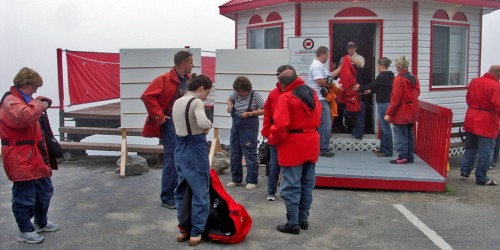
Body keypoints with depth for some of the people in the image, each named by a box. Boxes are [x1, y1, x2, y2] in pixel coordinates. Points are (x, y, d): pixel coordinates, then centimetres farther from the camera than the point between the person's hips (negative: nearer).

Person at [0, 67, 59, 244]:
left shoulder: (22, 99, 15)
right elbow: (26, 115, -39)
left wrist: (41, 102, 12)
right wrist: (40, 105, -23)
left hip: (34, 157, 11)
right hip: (21, 160, -11)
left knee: (45, 191, 21)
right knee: (24, 197, 1)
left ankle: (41, 223, 37)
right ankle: (25, 231, 15)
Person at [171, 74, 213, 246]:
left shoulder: (177, 102, 10)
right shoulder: (196, 102, -14)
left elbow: (181, 125, 9)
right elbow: (202, 122, -32)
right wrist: (209, 124, -12)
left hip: (180, 149, 8)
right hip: (195, 149, -8)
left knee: (182, 190, 15)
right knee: (200, 191, 3)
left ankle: (183, 230, 23)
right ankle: (196, 233, 8)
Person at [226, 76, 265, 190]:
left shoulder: (255, 95, -12)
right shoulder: (236, 94, 1)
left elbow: (264, 110, -13)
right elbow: (229, 99, 23)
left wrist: (249, 113, -20)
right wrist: (229, 105, 2)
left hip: (249, 128, -6)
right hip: (236, 126, 6)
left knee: (250, 154, -2)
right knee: (235, 154, 11)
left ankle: (252, 181, 9)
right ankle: (236, 179, 24)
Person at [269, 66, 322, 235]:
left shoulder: (286, 97, -16)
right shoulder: (312, 93, 9)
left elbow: (280, 126, -21)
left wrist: (272, 140, -5)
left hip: (293, 146, -8)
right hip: (311, 144, 8)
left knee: (291, 187, -1)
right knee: (307, 184, 14)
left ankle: (293, 223, 2)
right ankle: (303, 219, 23)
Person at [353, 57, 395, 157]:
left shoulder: (382, 76, -15)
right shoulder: (390, 76, 14)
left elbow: (372, 85, -11)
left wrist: (360, 87, 2)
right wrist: (370, 91, 27)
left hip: (383, 104, -10)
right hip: (387, 103, 10)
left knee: (385, 127, -6)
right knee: (384, 127, 14)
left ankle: (387, 152, -1)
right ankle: (383, 149, 21)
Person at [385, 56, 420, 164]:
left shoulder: (399, 79, -17)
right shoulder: (414, 78, 7)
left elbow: (395, 99, -19)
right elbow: (417, 93, 12)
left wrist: (389, 113, -14)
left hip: (401, 113, -8)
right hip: (412, 112, 8)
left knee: (400, 134, -1)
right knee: (409, 134, 14)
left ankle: (403, 157, -1)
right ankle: (410, 156, 19)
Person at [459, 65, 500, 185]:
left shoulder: (474, 82, 5)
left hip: (471, 120, 7)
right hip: (487, 123, -7)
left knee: (470, 147, 21)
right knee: (486, 151, 2)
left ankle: (465, 170, 22)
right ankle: (481, 177, 6)